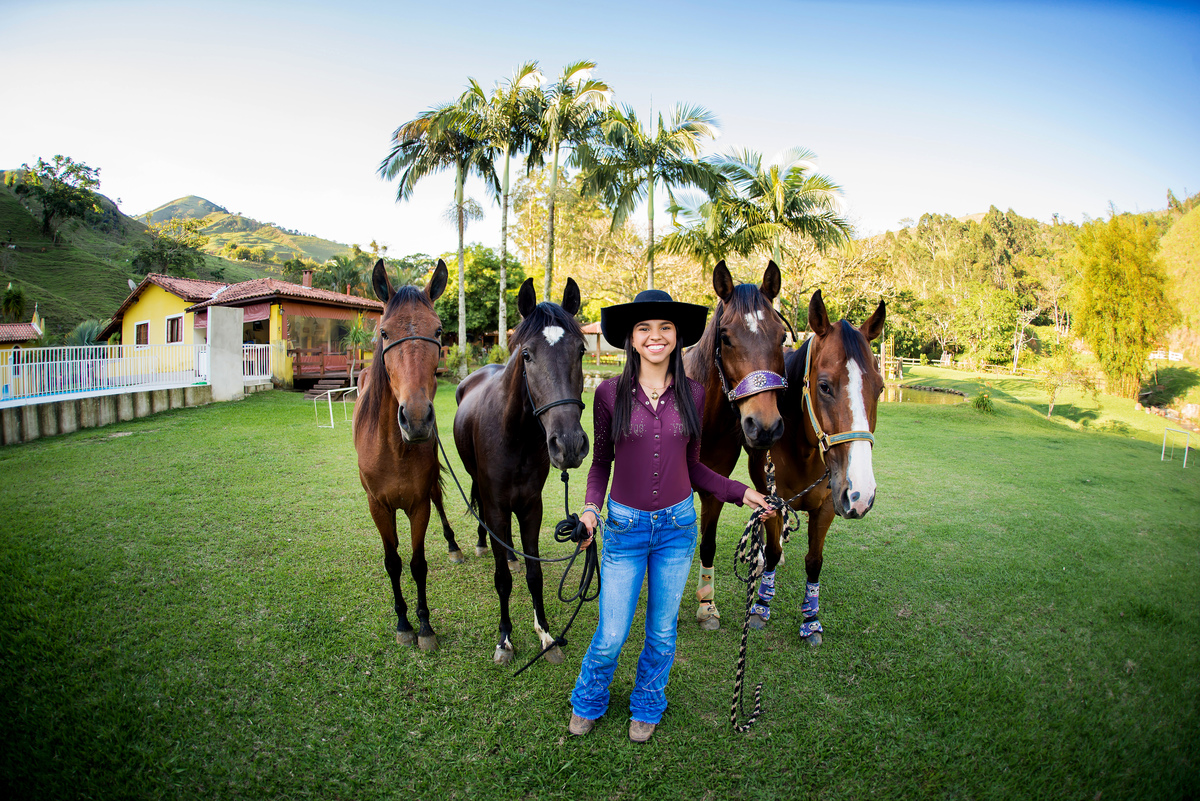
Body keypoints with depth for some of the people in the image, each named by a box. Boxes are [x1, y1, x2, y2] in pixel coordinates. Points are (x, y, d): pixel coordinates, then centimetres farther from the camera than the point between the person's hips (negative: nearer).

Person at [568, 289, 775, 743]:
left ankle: (647, 707, 44)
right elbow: (601, 462, 0)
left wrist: (740, 492, -3)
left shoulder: (692, 395, -2)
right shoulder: (610, 393, -8)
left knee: (662, 632, 17)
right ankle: (587, 703, 39)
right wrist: (590, 507, -16)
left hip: (677, 524, 2)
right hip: (624, 525, -2)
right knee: (611, 636, 8)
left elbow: (692, 467, 6)